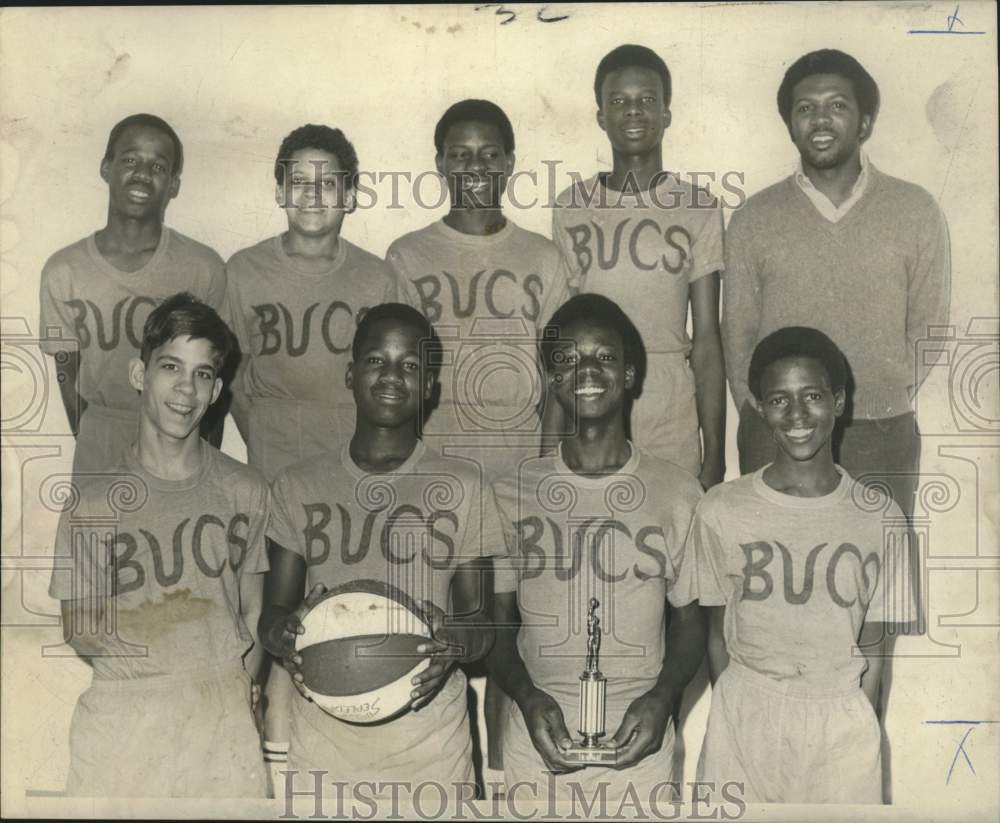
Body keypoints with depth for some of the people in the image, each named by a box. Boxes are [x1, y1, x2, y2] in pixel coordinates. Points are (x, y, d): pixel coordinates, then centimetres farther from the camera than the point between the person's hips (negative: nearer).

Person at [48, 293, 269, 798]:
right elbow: (78, 632, 2)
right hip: (121, 727, -1)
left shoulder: (245, 491, 5)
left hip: (223, 722, 1)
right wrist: (136, 624, -15)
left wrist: (242, 688, 0)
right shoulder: (94, 498, 0)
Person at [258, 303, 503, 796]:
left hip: (430, 741, -1)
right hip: (322, 733, 1)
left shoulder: (462, 490, -1)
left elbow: (480, 617, 3)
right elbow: (273, 611, 5)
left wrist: (458, 642, -20)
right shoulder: (298, 487, 3)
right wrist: (281, 631, -18)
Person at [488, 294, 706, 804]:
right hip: (537, 743, 1)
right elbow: (497, 622, 4)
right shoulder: (511, 493, -1)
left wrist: (662, 696, -10)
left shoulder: (678, 493, -2)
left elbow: (690, 620, 5)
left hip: (638, 744, 0)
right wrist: (527, 696, -11)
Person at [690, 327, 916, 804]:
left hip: (842, 721, 0)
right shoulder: (720, 512, -6)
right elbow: (717, 635, 3)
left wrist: (860, 736, -1)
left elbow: (872, 646, 2)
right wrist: (731, 724, 0)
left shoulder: (880, 518, -4)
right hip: (743, 722, 0)